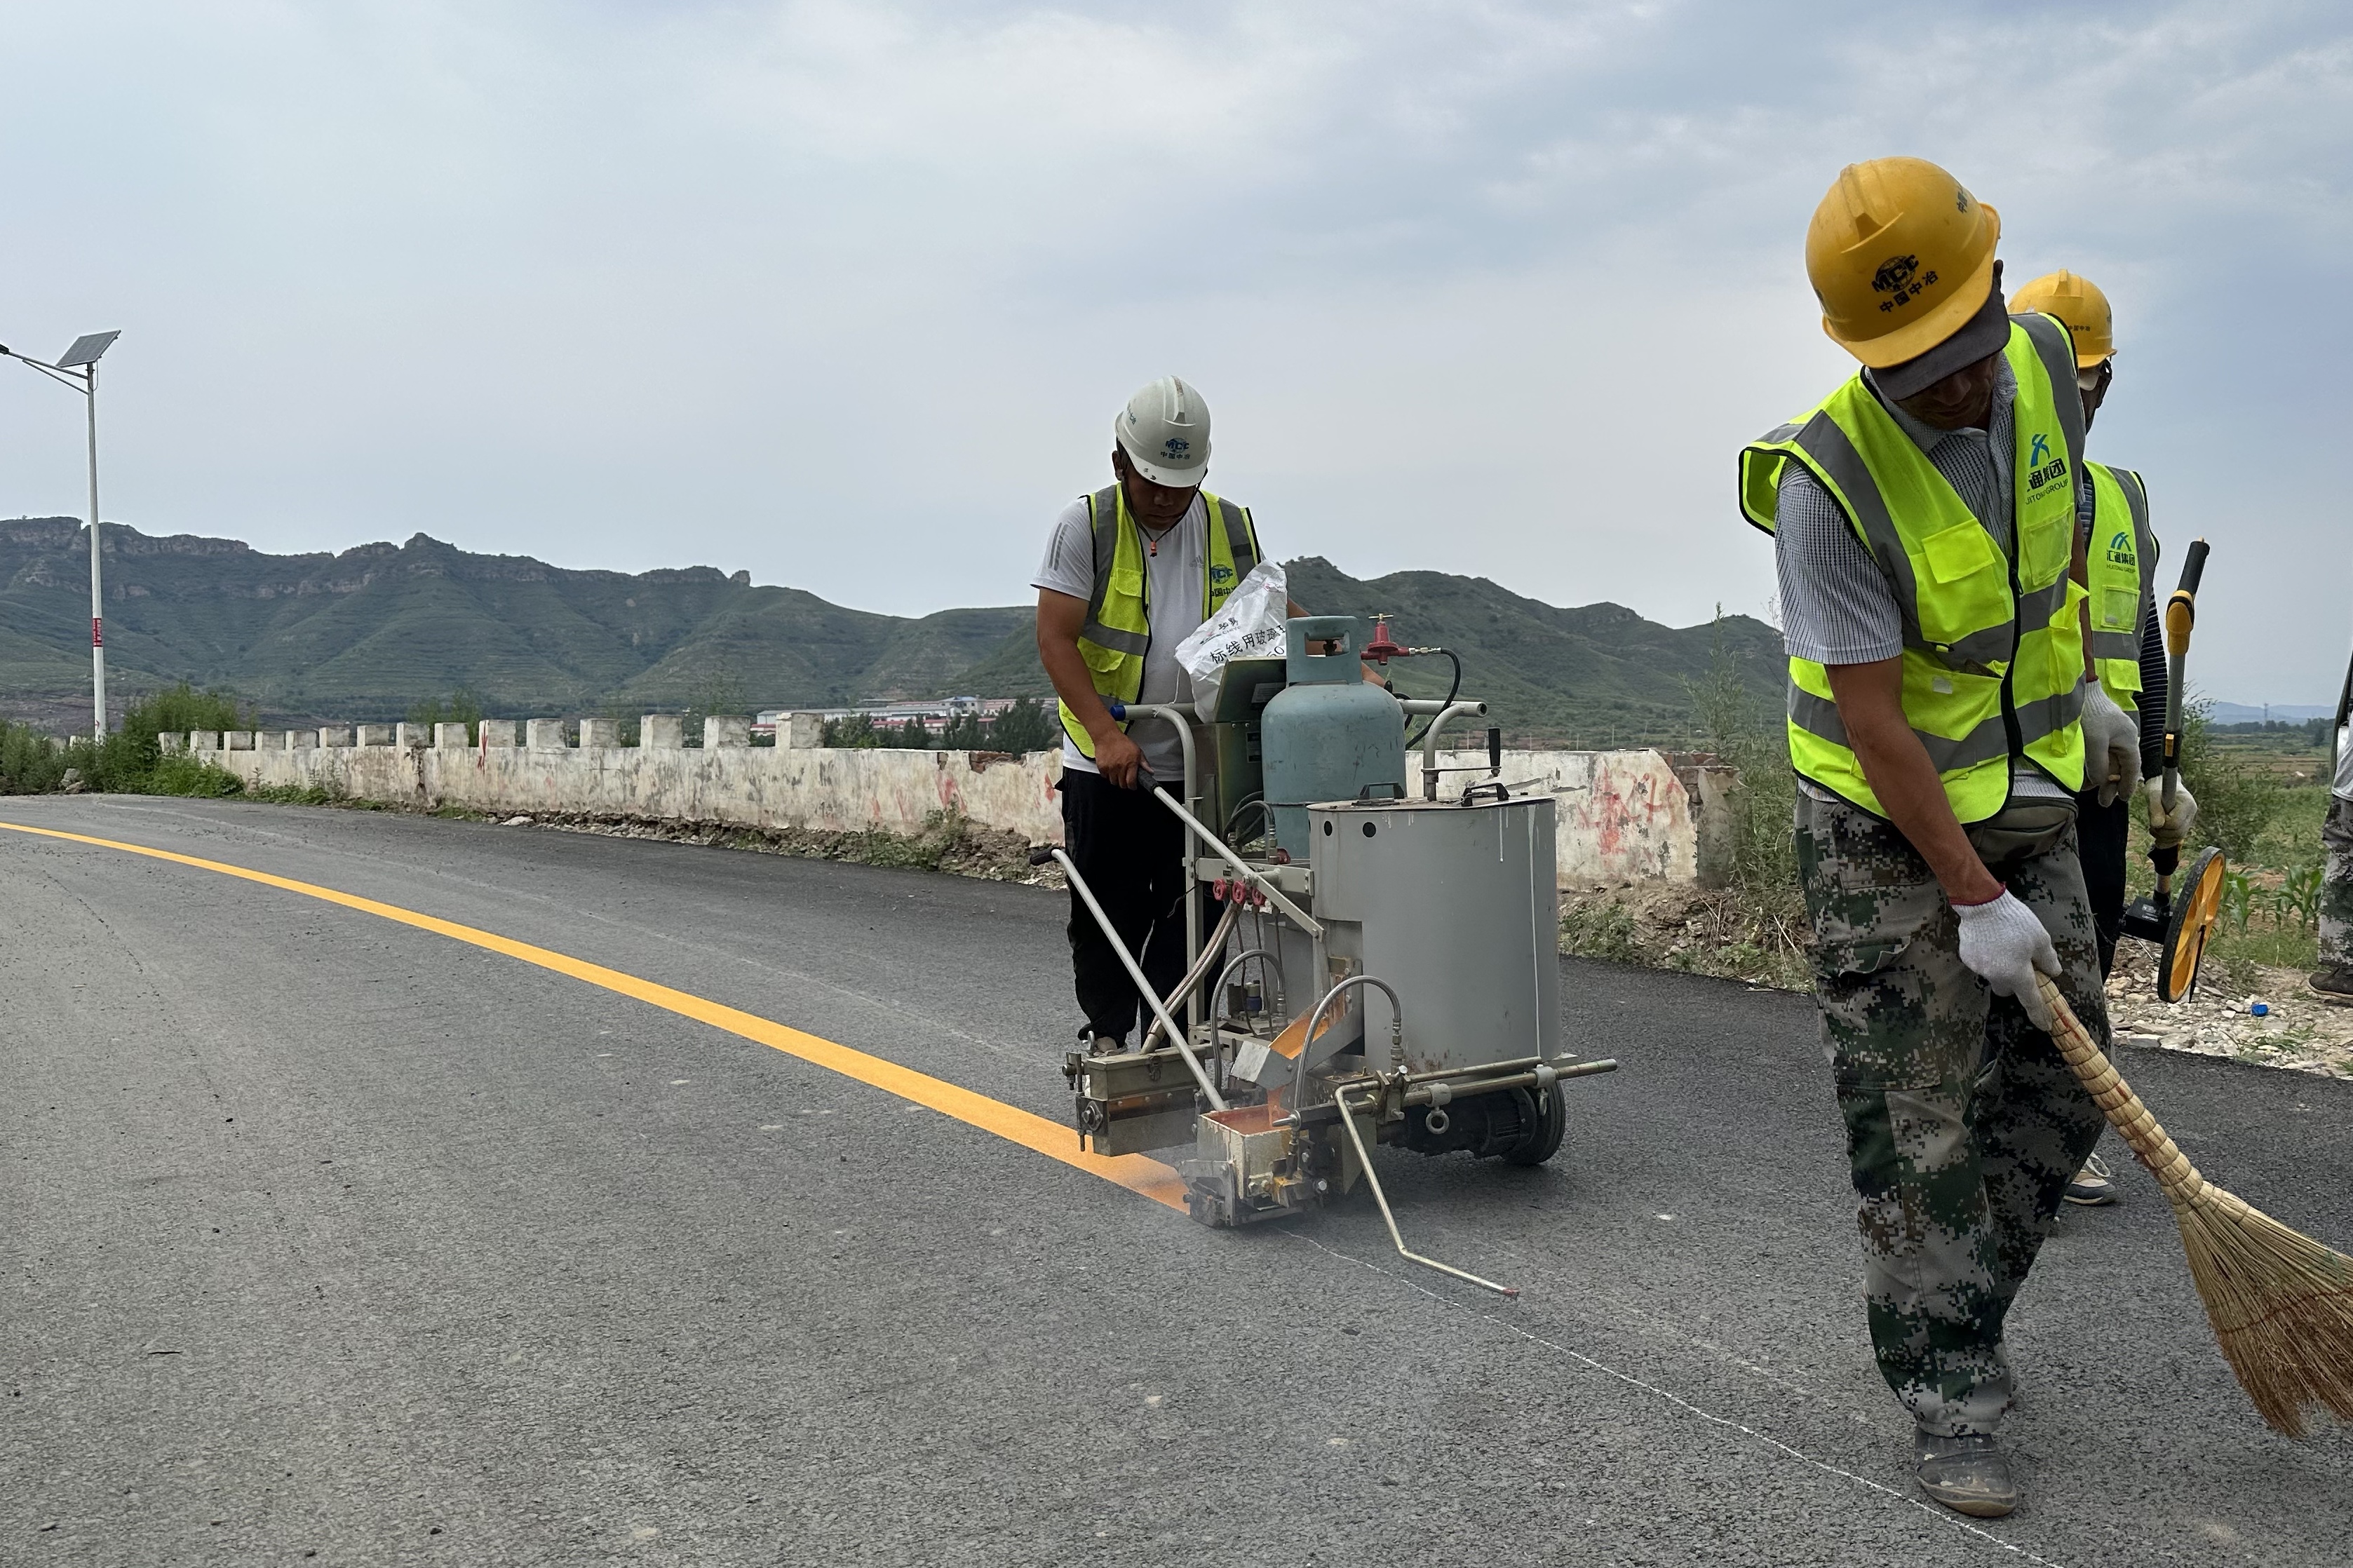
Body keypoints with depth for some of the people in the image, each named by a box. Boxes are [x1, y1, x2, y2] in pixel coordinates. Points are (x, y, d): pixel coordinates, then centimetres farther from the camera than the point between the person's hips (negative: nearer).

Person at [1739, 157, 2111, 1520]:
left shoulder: (2044, 359, -5)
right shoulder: (1830, 480, -25)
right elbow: (1872, 718, -23)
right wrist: (1973, 897, -21)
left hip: (2029, 800, 7)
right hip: (1887, 825, -6)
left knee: (2064, 1083, 11)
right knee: (1918, 1124, -2)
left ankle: (1958, 1307, 30)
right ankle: (1953, 1400, 10)